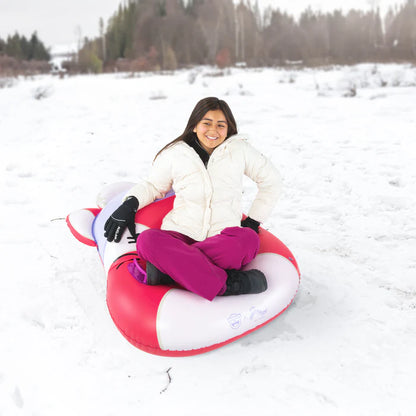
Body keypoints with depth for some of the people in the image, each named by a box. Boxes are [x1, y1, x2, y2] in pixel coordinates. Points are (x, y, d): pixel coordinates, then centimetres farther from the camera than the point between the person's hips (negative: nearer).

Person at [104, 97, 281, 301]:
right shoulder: (175, 154, 8)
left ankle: (168, 270, -35)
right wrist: (130, 203, 3)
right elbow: (153, 185, 23)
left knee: (248, 239, -36)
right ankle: (225, 284, -39)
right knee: (148, 240, -34)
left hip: (223, 239, 0)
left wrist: (253, 221, 12)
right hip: (180, 235, 0)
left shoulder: (240, 150, 8)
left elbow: (270, 180, 19)